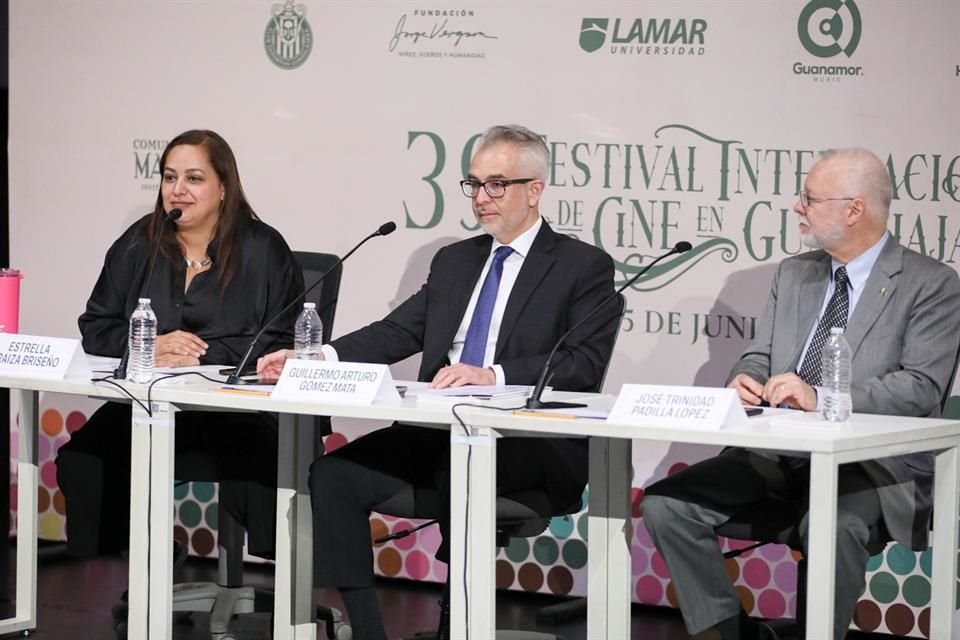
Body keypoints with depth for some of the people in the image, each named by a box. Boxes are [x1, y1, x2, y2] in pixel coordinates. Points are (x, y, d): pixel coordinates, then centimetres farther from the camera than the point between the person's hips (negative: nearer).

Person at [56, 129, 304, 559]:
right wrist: (150, 346, -10)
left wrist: (204, 355, -16)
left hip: (239, 408, -4)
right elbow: (96, 328, 10)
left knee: (258, 466, -37)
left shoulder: (263, 249, 2)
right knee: (79, 460, -23)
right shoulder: (138, 245, 14)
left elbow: (284, 343, -6)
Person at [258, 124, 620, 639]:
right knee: (334, 475, -15)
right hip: (440, 432, 6)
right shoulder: (454, 261, 21)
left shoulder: (585, 267, 1)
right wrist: (318, 358, -3)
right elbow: (396, 332, 14)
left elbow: (584, 366, -11)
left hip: (533, 447, -6)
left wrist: (493, 375, -25)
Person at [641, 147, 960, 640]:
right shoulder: (794, 274, 16)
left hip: (867, 458, -6)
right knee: (665, 505, -13)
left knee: (831, 526, -38)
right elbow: (760, 357, 19)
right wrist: (746, 380, -7)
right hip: (776, 451, 6)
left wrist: (821, 396, -24)